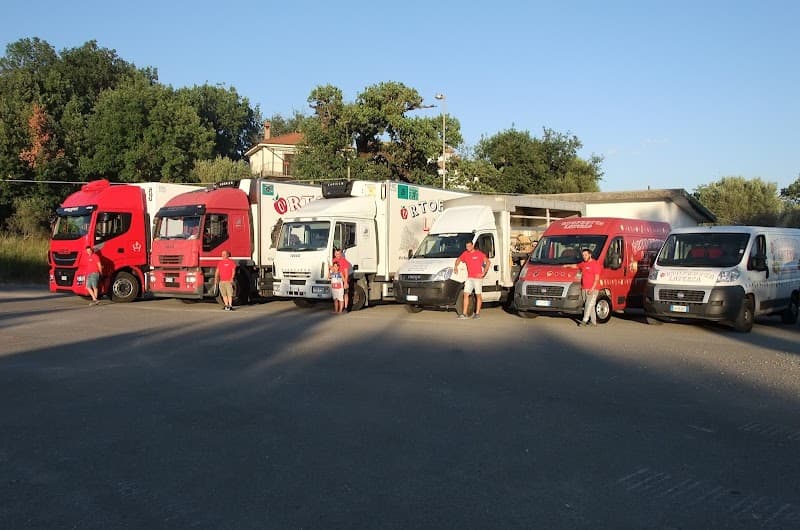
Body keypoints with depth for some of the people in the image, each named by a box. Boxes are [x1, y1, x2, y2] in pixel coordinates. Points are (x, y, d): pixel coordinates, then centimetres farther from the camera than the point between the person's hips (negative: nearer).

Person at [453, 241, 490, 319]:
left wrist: (483, 273, -12)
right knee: (466, 294, -2)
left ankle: (477, 313, 9)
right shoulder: (465, 254, 9)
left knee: (478, 295, 2)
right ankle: (464, 314, -1)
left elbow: (488, 262, -8)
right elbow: (459, 259, 27)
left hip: (478, 278, -5)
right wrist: (456, 265, 7)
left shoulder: (479, 254, -5)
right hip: (469, 278, 5)